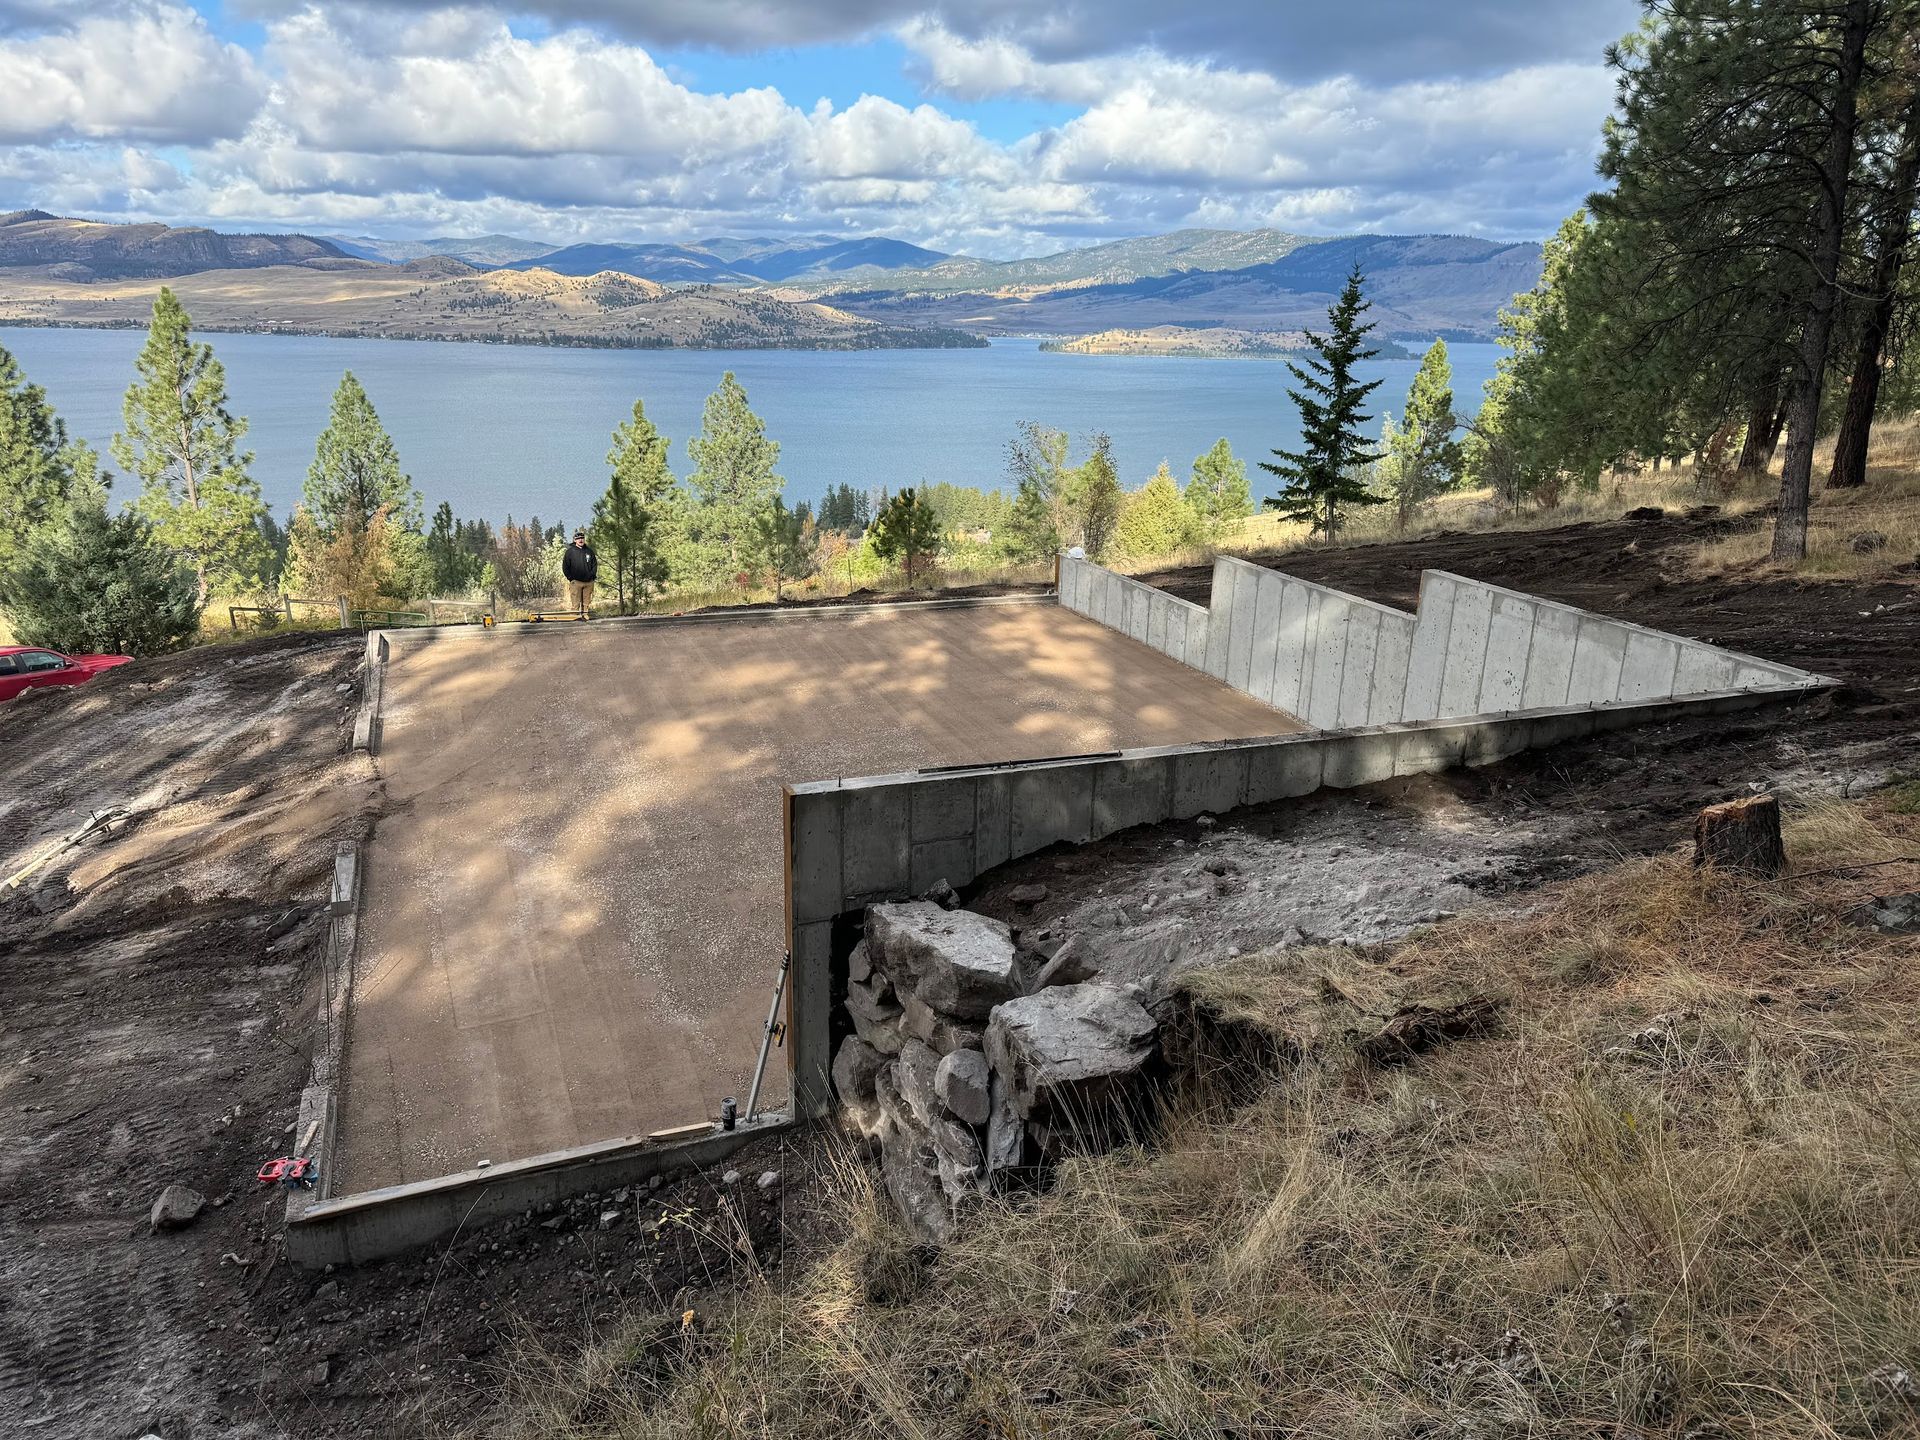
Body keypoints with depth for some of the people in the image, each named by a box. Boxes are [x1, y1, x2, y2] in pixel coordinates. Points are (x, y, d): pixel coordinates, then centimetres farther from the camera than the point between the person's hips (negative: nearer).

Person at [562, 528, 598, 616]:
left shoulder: (589, 551, 12)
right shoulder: (570, 551, 2)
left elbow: (595, 564, 18)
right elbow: (565, 566, 3)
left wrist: (592, 575, 6)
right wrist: (570, 578, -4)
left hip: (588, 582, 3)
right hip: (575, 582, -3)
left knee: (587, 603, 7)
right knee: (575, 603, -5)